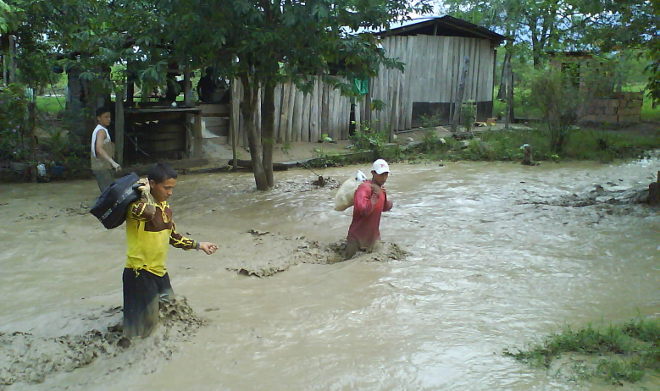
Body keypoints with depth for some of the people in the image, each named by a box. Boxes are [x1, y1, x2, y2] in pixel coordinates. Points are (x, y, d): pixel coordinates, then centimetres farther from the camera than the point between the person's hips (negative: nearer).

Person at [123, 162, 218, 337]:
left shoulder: (165, 206, 8)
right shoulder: (137, 204, -18)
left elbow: (173, 236, 19)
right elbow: (147, 212, -44)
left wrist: (199, 245, 15)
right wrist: (145, 191, -26)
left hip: (160, 271, 8)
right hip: (140, 272, -8)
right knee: (142, 327, -1)